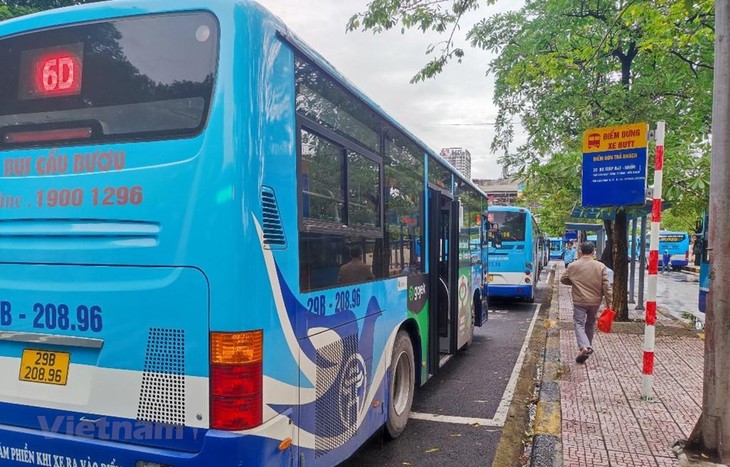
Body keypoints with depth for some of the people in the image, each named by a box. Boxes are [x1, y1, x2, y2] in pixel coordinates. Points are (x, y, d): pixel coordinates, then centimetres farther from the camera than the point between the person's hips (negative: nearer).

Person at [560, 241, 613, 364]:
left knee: (579, 324, 1)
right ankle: (589, 346, 32)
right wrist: (608, 301, 1)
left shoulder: (572, 266, -6)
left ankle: (584, 347, -20)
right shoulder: (601, 266, -5)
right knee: (590, 323, 20)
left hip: (579, 301, -2)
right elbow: (606, 286, -6)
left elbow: (563, 279, 6)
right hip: (595, 301, 2)